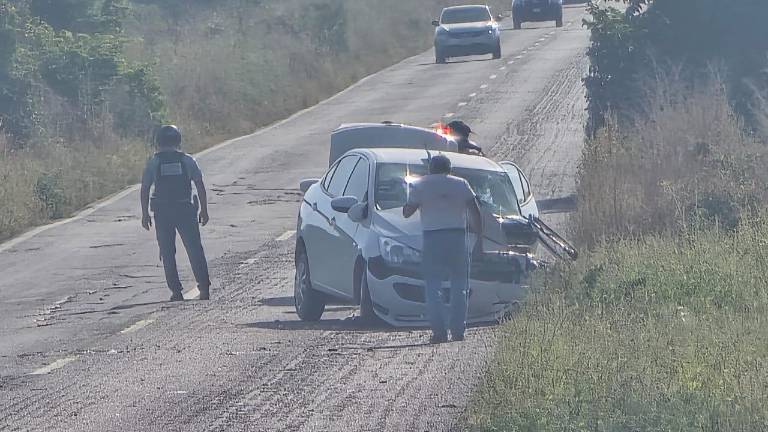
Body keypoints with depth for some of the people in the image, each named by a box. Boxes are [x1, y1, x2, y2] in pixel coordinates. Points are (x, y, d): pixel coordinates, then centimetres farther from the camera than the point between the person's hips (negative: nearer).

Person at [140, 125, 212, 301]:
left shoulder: (153, 163, 2)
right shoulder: (187, 160, 3)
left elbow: (144, 189, 0)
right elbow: (200, 186, 1)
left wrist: (145, 214, 7)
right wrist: (204, 210, 7)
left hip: (162, 212, 0)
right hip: (185, 210, 0)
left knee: (167, 252, 7)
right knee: (195, 249, 6)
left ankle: (175, 290, 2)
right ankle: (204, 287, 0)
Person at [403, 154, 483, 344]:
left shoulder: (419, 186, 5)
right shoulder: (460, 184, 9)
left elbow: (407, 212, 5)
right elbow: (475, 211, 4)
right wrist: (479, 235, 7)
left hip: (432, 237, -1)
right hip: (457, 236, 1)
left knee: (433, 287, 2)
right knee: (459, 287, 9)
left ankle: (439, 331, -7)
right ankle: (458, 331, 5)